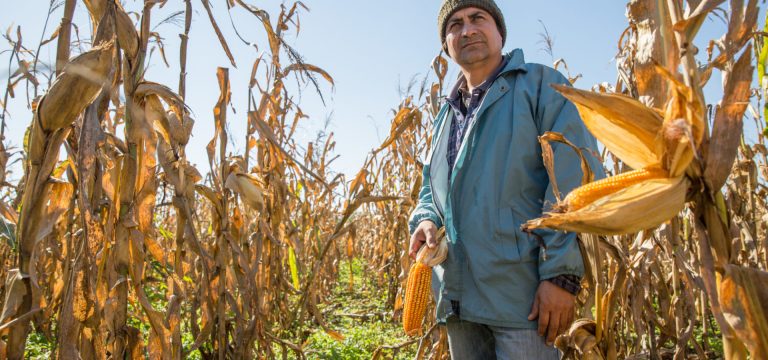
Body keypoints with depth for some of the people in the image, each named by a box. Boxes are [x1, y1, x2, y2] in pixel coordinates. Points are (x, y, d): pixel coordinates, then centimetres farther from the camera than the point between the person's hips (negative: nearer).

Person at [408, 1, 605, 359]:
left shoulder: (541, 84, -1)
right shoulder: (446, 114, 19)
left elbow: (576, 178, -11)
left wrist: (561, 273, -19)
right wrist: (425, 219, 1)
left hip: (522, 292, -6)